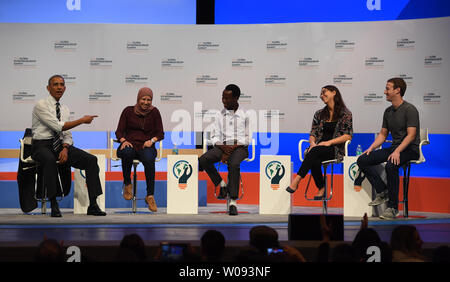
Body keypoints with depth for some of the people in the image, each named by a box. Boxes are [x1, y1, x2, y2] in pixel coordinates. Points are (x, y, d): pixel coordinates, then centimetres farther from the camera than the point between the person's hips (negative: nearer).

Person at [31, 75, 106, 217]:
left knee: (91, 159, -15)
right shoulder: (41, 105, -7)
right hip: (42, 145, -6)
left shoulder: (65, 109, 15)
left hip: (60, 145, 6)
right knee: (50, 160, -42)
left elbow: (67, 134, 13)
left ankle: (93, 206, -17)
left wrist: (65, 149, -10)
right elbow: (58, 126, -17)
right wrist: (82, 120, -11)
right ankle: (54, 205, -33)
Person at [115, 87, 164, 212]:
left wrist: (152, 140, -14)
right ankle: (127, 184, -16)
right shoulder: (128, 111, 9)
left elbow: (160, 134, 8)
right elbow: (119, 131, 6)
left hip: (146, 146, 0)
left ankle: (150, 196, -34)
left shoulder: (154, 112, 10)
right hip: (130, 144, 0)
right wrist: (123, 140, -16)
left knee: (149, 159, -37)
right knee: (126, 153, -39)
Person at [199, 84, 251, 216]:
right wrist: (223, 147, -10)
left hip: (239, 147, -4)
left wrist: (233, 147, -14)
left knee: (234, 164, -37)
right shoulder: (219, 115, 13)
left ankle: (233, 202, -36)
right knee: (203, 160, -25)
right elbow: (214, 137, 11)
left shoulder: (244, 115, 4)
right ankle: (222, 185, -8)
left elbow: (247, 138, 1)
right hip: (223, 146, 4)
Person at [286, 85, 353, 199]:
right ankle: (321, 189, -19)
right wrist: (312, 142, -8)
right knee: (315, 162, -33)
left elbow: (348, 136, -5)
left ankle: (296, 181, -40)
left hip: (335, 149, -4)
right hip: (318, 148, 4)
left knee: (315, 151, -35)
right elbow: (313, 134, 17)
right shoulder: (319, 114, 20)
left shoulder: (345, 114, 4)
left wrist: (329, 142, -15)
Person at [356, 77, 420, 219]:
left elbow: (411, 135, -19)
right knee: (362, 160, -8)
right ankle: (382, 192, -5)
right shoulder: (388, 111, 13)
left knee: (391, 165, -38)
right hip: (394, 147, 8)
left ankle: (393, 207, -28)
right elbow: (383, 134, 19)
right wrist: (371, 148, 2)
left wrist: (397, 151, -31)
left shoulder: (410, 109, -12)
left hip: (409, 149, -8)